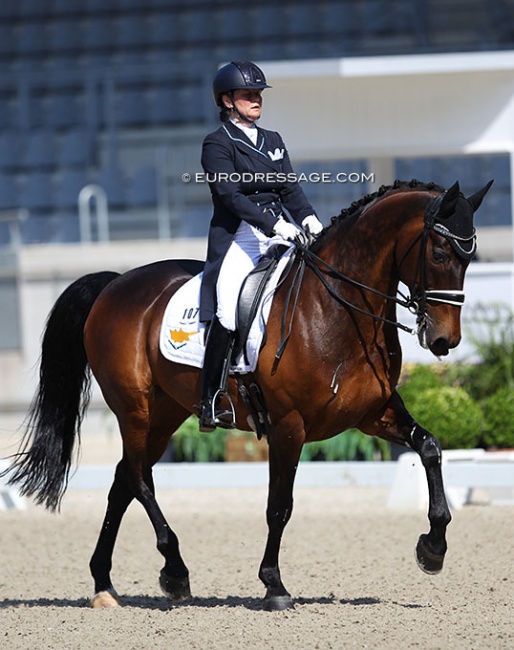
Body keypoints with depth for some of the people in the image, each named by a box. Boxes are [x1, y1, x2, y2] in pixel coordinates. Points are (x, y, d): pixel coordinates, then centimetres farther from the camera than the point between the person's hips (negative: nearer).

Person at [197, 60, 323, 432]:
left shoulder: (273, 142, 19)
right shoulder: (218, 144, -2)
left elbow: (290, 187, 12)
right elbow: (229, 194, -14)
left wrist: (308, 217, -8)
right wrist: (273, 224, -24)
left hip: (277, 236, 6)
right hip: (237, 238, -6)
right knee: (228, 311, -22)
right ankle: (211, 401, -16)